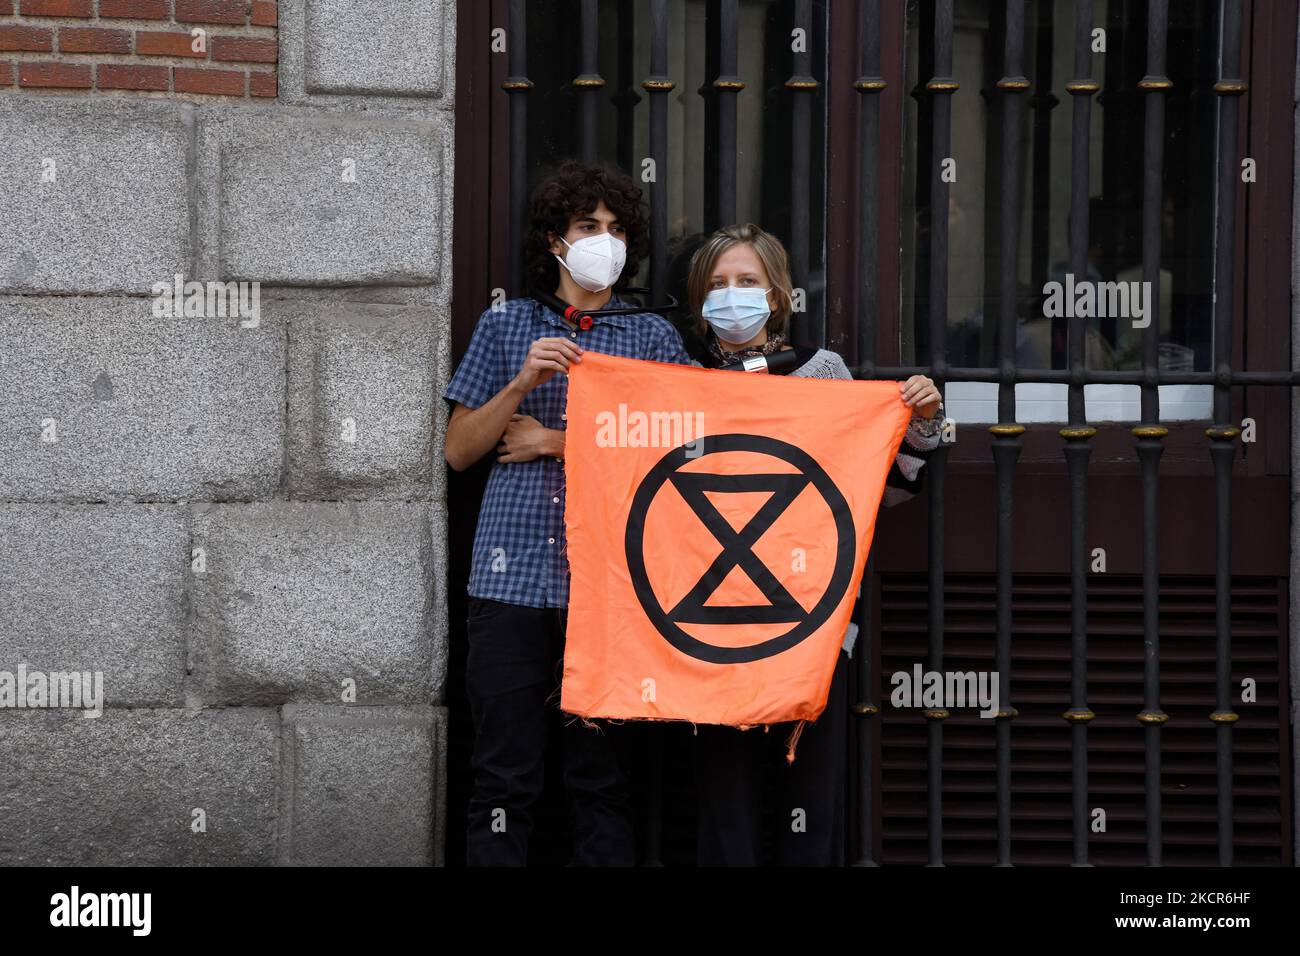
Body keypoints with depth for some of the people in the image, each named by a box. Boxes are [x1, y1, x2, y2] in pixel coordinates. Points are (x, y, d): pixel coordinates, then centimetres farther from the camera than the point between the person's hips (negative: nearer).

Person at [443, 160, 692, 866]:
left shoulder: (652, 337, 12)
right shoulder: (506, 326, 13)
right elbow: (458, 450, 10)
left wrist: (557, 443, -3)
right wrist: (521, 383, -6)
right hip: (514, 576, 0)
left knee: (603, 775, 1)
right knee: (504, 774, -2)